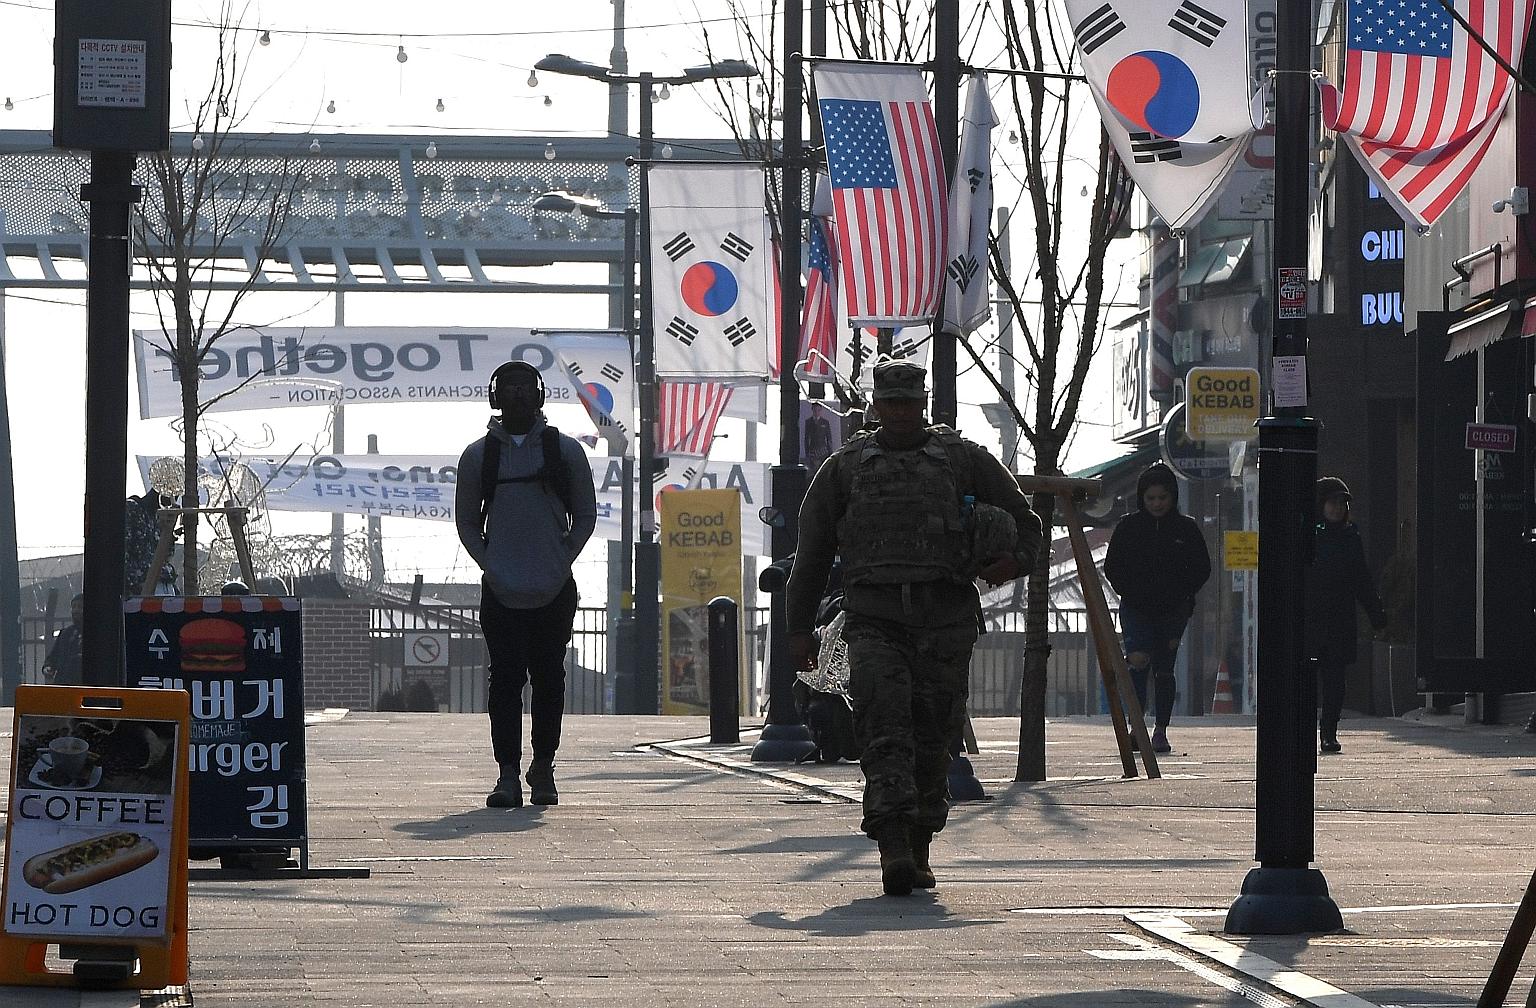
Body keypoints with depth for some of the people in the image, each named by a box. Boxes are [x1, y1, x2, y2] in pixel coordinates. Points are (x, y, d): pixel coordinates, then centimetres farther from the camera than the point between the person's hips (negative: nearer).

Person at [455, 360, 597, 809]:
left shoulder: (566, 451, 4)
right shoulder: (478, 455, 4)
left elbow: (585, 515, 9)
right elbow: (467, 520, 11)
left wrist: (562, 562, -3)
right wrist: (489, 565, -3)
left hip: (555, 589, 1)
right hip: (502, 590, 0)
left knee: (548, 678, 6)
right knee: (505, 679, -6)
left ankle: (543, 768, 18)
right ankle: (507, 775, -7)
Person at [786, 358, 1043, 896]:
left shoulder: (964, 458, 13)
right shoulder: (846, 467, 15)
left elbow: (1024, 520, 18)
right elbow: (812, 550, 17)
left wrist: (1013, 560, -5)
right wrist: (799, 626, 11)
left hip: (946, 616, 1)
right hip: (875, 617, -1)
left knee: (932, 736, 1)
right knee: (884, 729, -18)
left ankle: (918, 852, 14)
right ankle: (893, 849, -28)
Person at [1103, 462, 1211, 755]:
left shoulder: (1186, 529, 2)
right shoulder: (1128, 527, 2)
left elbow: (1202, 569, 7)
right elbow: (1112, 566, 6)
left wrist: (1181, 594, -6)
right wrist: (1130, 592, -8)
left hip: (1172, 610, 1)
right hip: (1136, 609, -1)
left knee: (1164, 670, 6)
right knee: (1139, 660, -20)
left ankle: (1161, 731, 14)